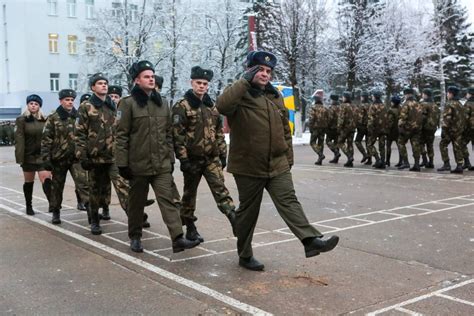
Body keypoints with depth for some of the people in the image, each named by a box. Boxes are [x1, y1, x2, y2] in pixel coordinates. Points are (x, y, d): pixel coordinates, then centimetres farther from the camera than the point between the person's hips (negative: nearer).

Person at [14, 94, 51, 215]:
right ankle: (28, 206, 25)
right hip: (28, 156, -1)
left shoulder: (45, 120, 5)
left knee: (47, 180, -13)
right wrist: (20, 158, -14)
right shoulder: (21, 120, -2)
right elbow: (19, 140, -8)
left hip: (43, 156, 1)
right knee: (29, 182, 12)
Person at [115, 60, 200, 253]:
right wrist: (122, 163, -10)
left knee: (167, 200, -6)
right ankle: (135, 237, 26)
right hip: (138, 164, -3)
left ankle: (178, 238, -12)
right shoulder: (128, 103, -5)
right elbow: (121, 135, -7)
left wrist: (171, 158, 12)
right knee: (137, 202, 11)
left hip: (162, 165, 3)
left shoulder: (162, 103, 12)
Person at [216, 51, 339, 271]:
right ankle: (245, 255, 22)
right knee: (248, 211, 7)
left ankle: (311, 240, -18)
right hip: (248, 167, -4)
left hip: (278, 166, 4)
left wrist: (289, 159, 16)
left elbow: (285, 131, 19)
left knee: (289, 201, -8)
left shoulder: (275, 96, 13)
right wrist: (246, 81, -26)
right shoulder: (239, 95, -7)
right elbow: (222, 105, -32)